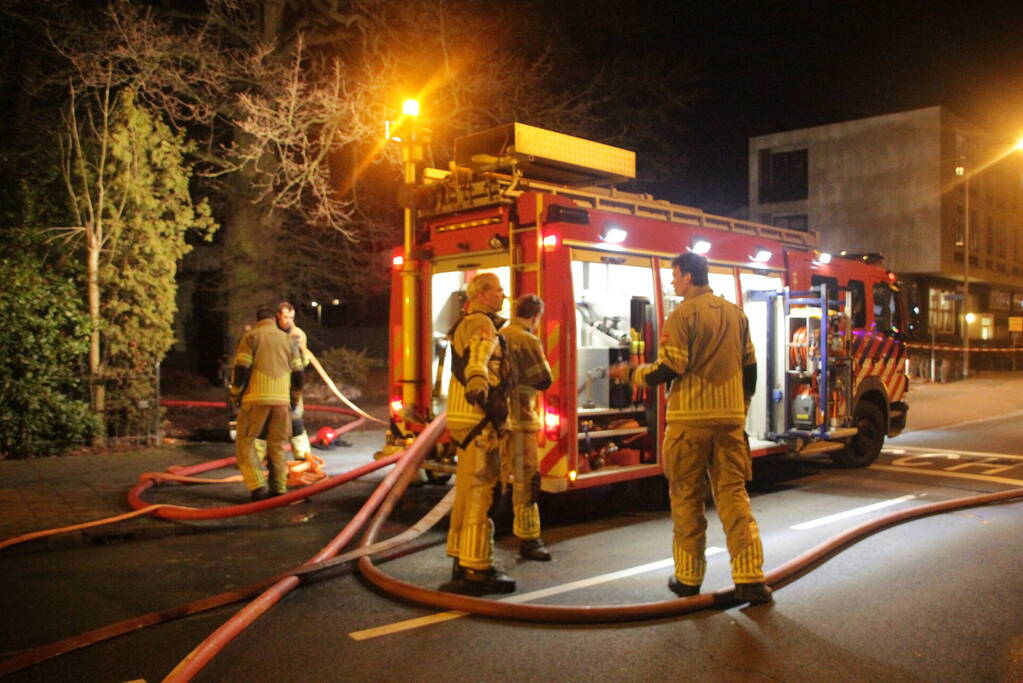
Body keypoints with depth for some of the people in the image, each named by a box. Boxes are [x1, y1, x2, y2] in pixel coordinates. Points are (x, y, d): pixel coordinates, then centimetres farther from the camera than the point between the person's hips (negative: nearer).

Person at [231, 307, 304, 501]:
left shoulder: (250, 337, 2)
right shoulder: (288, 340, 13)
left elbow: (241, 368, -6)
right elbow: (297, 373, 12)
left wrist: (236, 394, 6)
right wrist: (295, 398, 22)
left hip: (256, 398, -3)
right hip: (281, 399, 4)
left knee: (245, 442, 5)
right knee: (276, 444, 13)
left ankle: (258, 487, -7)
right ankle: (278, 488, 12)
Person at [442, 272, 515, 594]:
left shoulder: (469, 323, 22)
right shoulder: (481, 323, -11)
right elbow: (476, 362, -29)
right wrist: (480, 390, -43)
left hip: (465, 419, 11)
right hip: (478, 421, -11)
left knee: (467, 492, 16)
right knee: (479, 492, -7)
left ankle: (463, 561, 26)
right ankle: (476, 570, -2)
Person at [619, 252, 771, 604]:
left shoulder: (682, 315, -8)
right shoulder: (736, 314, 12)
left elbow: (670, 367, -14)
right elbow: (749, 367, 15)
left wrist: (638, 374, 5)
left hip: (690, 418, -5)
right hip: (730, 417, 5)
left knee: (687, 498, 6)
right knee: (733, 495, 7)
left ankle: (688, 578, 15)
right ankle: (750, 579, 1)